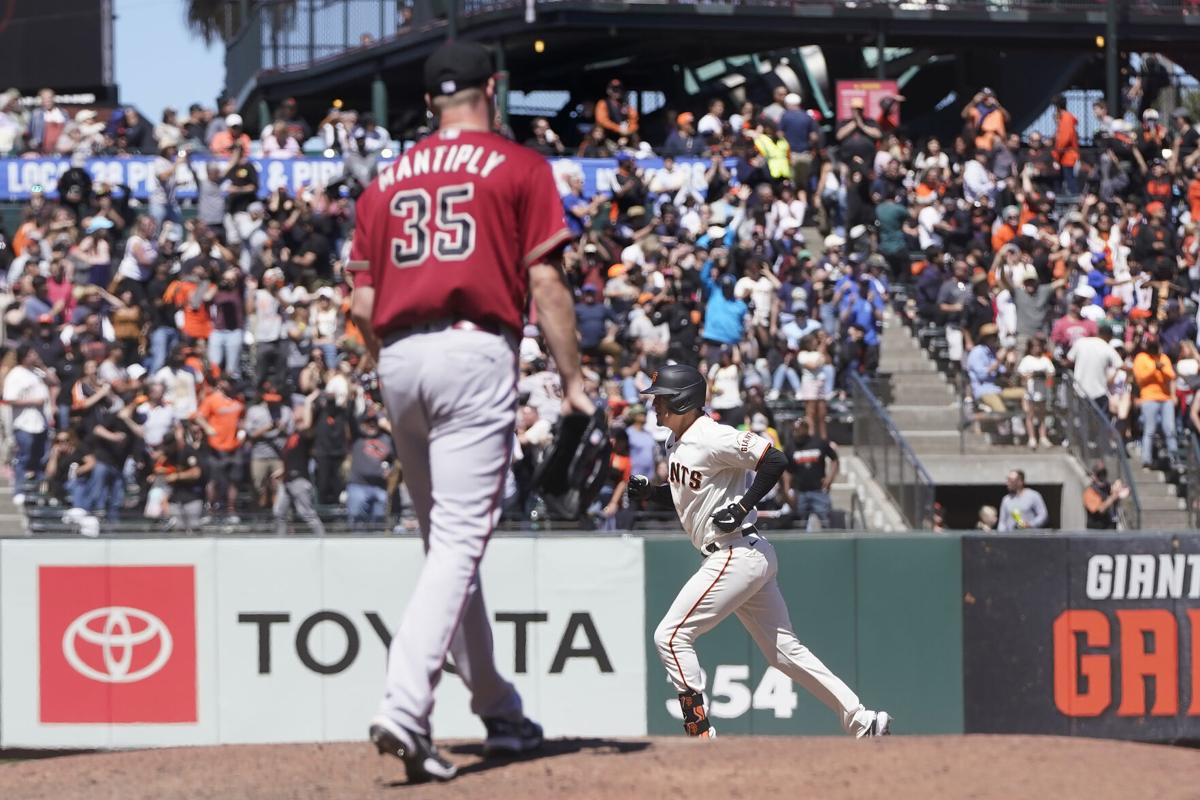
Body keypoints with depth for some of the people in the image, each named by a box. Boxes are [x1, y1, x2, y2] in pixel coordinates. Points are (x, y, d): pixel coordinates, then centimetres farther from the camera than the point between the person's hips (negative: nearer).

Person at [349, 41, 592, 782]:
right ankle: (405, 706, -27)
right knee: (459, 541, -10)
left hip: (398, 358, 5)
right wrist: (573, 381, -3)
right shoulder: (520, 167, 5)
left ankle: (501, 712, 24)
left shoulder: (388, 179, 16)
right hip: (475, 352, -5)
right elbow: (544, 283, -4)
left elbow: (363, 305, 11)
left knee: (445, 539, 16)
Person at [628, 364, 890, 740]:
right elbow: (684, 493, 26)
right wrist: (648, 490, 8)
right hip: (749, 558, 10)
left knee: (671, 636, -8)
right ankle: (862, 720, 13)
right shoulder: (676, 442, 13)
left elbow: (775, 461, -20)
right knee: (783, 649, 12)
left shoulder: (712, 437, -15)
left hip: (737, 555, -10)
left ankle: (701, 735, -7)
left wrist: (743, 506, -21)